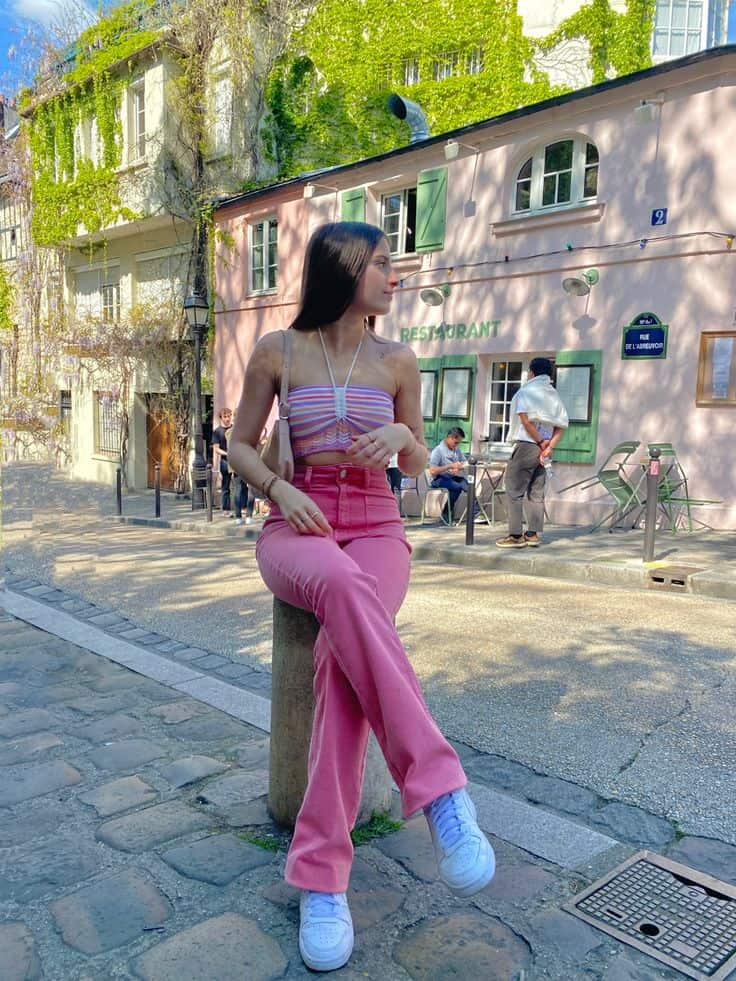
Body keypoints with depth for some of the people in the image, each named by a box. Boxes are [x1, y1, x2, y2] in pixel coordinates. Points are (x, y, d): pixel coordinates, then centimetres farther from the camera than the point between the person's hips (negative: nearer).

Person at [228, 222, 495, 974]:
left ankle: (321, 877, -26)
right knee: (340, 584, -40)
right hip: (296, 529, -1)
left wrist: (402, 436, -9)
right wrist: (280, 490, -11)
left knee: (341, 652, -32)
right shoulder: (275, 350, 4)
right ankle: (440, 789, -36)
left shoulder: (398, 361, 9)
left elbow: (418, 463, 15)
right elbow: (240, 445, 10)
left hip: (376, 529, 1)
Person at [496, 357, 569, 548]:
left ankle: (516, 536, -6)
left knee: (515, 490, -3)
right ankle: (533, 534, 12)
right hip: (543, 449, 7)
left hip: (526, 445, -7)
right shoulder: (554, 395, 14)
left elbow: (525, 419, -18)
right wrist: (549, 447, -3)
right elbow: (561, 426, 6)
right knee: (536, 493, 11)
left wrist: (540, 441, -10)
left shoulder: (526, 391, -6)